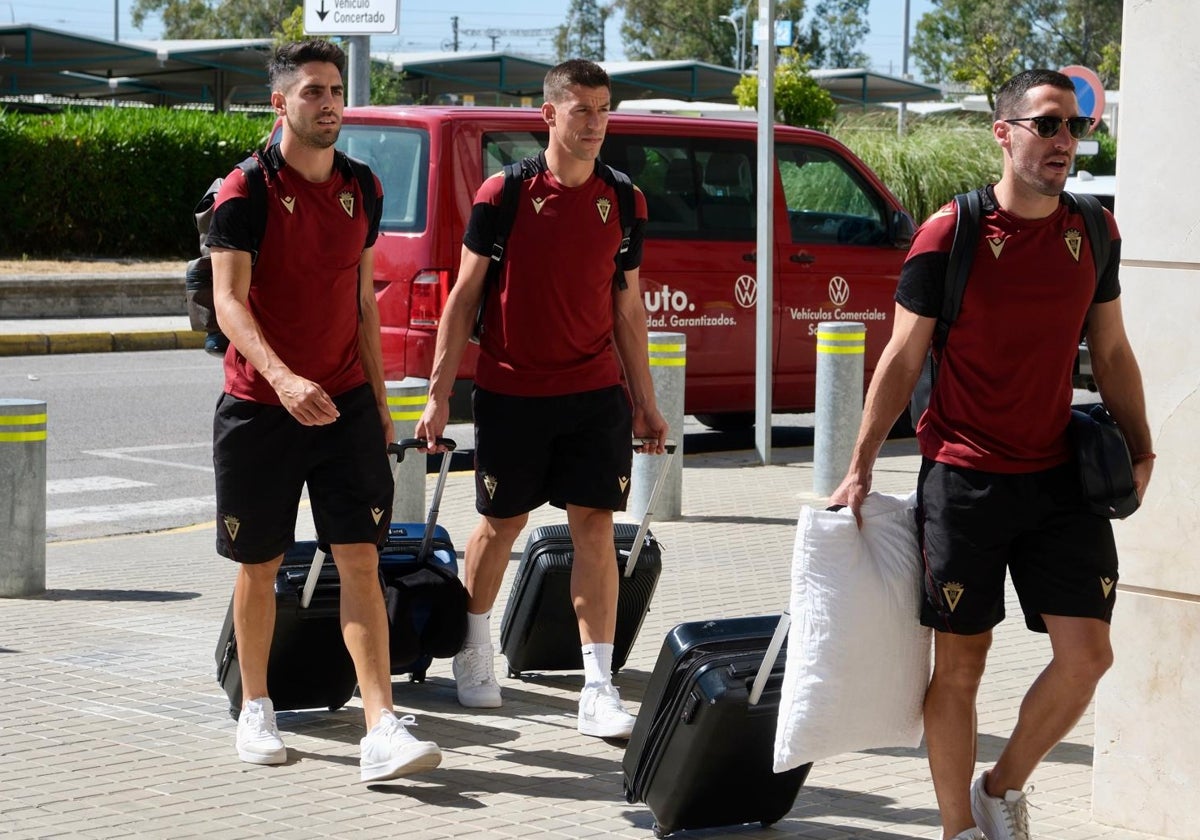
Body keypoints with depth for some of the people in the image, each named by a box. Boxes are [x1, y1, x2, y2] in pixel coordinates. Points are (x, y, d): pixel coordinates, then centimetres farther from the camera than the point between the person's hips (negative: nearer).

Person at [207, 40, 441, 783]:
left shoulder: (361, 189, 8)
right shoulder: (245, 192, -9)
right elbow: (229, 301, -19)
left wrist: (379, 399, 14)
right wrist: (283, 376, -35)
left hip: (346, 405, 3)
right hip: (260, 407, -3)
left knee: (361, 562, -6)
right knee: (261, 565, 9)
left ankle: (383, 730, -11)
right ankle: (256, 710, 27)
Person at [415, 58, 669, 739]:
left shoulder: (623, 202, 4)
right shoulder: (505, 193, -4)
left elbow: (628, 308, 12)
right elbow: (466, 294, -1)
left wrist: (645, 403, 12)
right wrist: (440, 392, -3)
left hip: (595, 391, 2)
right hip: (511, 393, -2)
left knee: (595, 525, -5)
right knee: (503, 523, 10)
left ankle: (599, 689, -4)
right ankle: (476, 643, 35)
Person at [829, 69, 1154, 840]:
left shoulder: (1093, 230, 5)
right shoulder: (951, 233, -8)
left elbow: (1111, 350, 15)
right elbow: (903, 358, -3)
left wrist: (1139, 445, 5)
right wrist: (861, 467, -3)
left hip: (1060, 477, 4)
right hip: (964, 479, -4)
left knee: (1087, 654, -4)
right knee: (959, 666, 4)